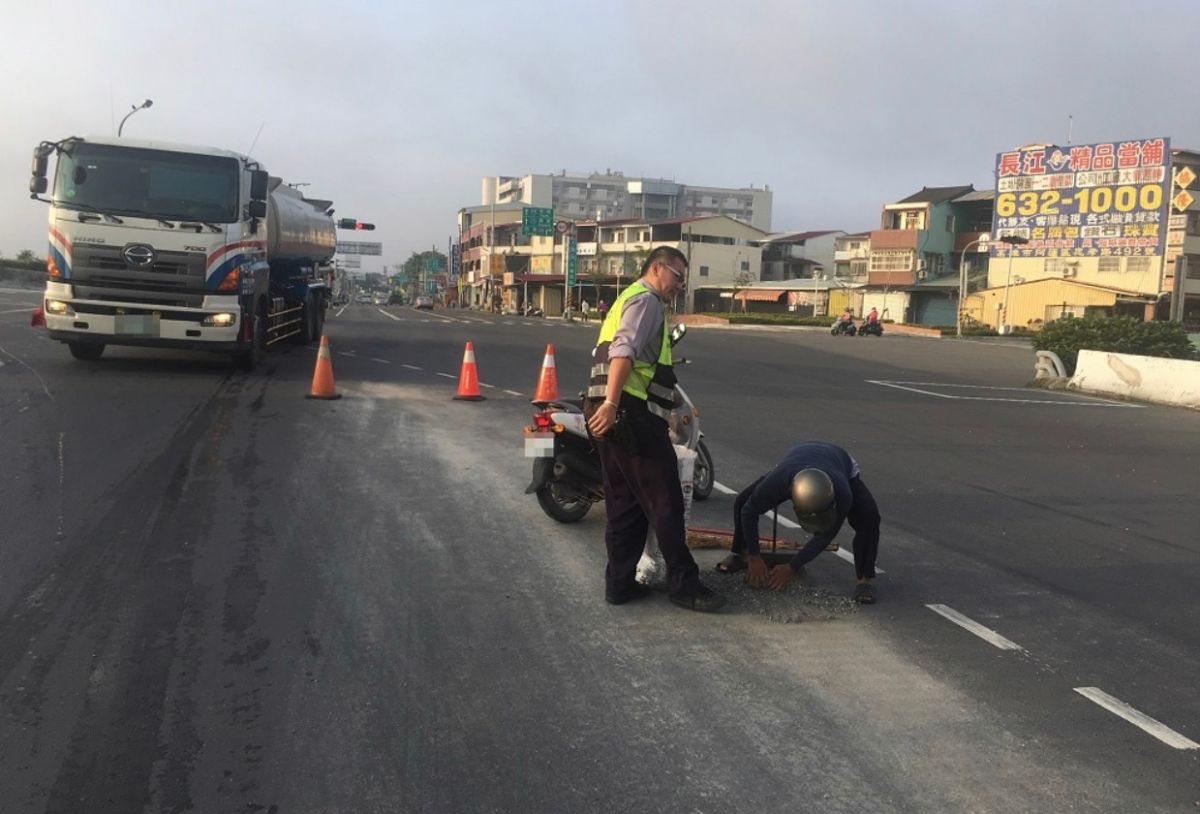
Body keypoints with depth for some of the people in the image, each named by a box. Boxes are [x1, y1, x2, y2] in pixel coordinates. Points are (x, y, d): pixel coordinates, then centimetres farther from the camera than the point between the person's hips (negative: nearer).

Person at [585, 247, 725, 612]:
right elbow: (624, 351, -22)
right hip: (630, 413, -10)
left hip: (613, 415, 10)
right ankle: (684, 584, 5)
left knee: (625, 502, 13)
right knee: (665, 501, -3)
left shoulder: (629, 299, 26)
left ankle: (620, 583, 16)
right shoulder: (646, 299, -6)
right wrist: (612, 403, -33)